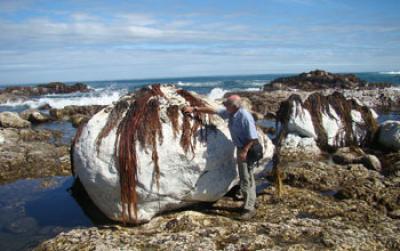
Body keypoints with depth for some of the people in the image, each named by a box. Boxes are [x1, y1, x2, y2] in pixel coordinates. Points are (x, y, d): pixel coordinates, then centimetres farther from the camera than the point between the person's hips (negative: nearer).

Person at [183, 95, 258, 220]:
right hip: (241, 148, 9)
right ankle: (250, 202, 32)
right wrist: (195, 109, 7)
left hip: (247, 150, -9)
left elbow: (253, 138, -24)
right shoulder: (230, 113, -2)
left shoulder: (245, 117, -26)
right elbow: (213, 110, 8)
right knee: (246, 177, 18)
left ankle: (249, 208, 3)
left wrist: (244, 151, -27)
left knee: (246, 179, -5)